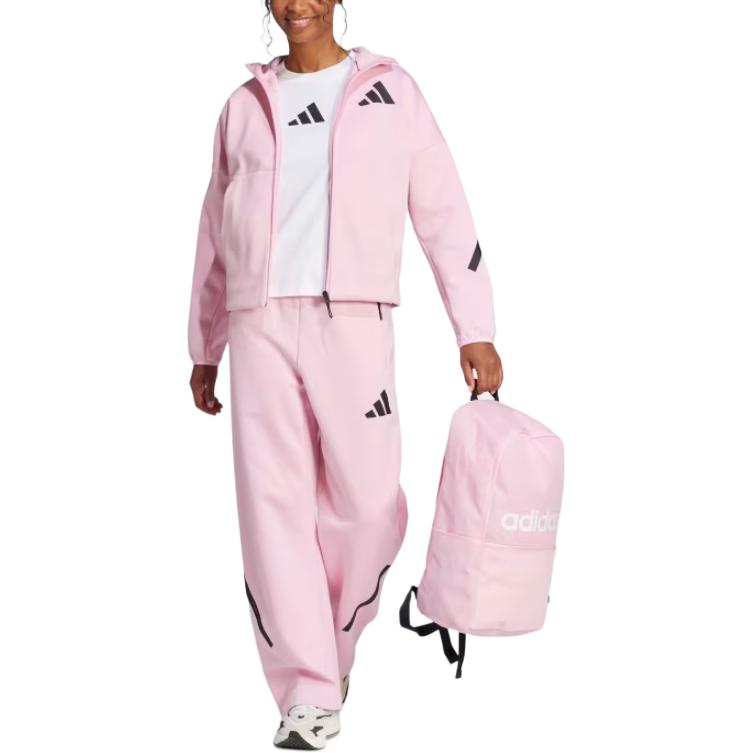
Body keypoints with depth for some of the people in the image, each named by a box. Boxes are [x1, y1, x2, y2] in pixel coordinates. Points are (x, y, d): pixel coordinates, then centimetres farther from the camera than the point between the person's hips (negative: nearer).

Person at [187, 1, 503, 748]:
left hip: (353, 322, -2)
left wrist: (476, 330, -2)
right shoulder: (246, 104, 17)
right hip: (260, 324, 2)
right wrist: (203, 350, 21)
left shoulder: (390, 89, 10)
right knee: (273, 506, -6)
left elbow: (443, 212, 5)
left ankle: (331, 651, 21)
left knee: (366, 505, -5)